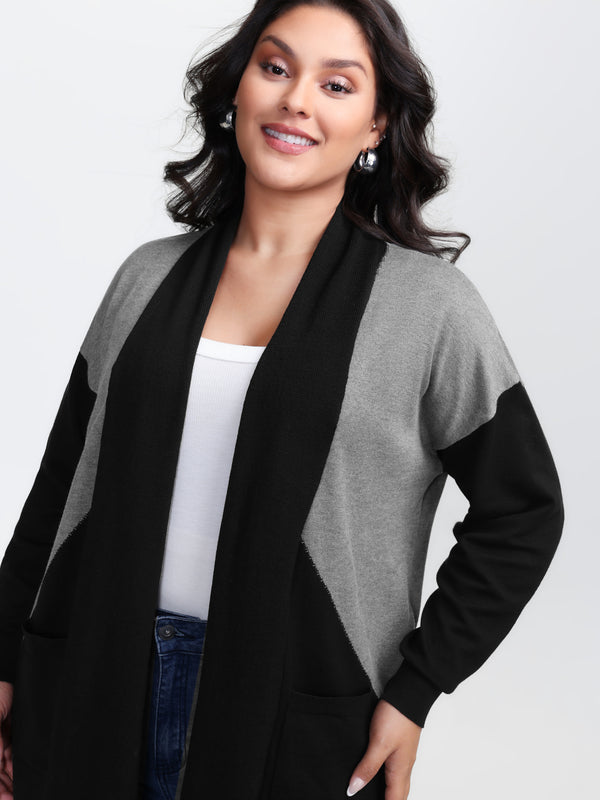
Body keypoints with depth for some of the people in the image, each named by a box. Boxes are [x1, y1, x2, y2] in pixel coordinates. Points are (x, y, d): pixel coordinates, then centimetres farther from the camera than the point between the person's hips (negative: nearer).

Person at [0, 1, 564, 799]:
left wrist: (414, 693, -7)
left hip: (292, 727, -3)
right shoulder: (150, 276, 3)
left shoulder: (428, 304, -8)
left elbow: (522, 513, -3)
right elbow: (64, 480, 8)